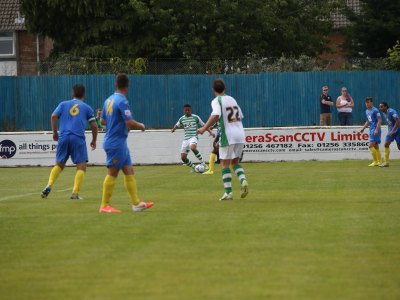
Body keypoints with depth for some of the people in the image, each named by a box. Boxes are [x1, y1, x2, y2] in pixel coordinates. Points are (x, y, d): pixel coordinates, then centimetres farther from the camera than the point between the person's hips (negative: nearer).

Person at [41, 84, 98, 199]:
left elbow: (54, 116, 2)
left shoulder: (63, 104, 16)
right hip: (78, 138, -2)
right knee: (81, 166, 1)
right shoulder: (87, 108, 13)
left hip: (63, 137, 3)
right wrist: (94, 140, 21)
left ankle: (49, 186, -5)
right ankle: (75, 193, -11)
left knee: (59, 165, 15)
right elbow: (94, 126, 8)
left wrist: (55, 133, 13)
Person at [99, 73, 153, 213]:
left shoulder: (109, 100, 10)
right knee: (112, 173, -4)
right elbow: (130, 123, -21)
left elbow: (103, 121, 19)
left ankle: (136, 203, 9)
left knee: (129, 172, 9)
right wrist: (141, 125, -3)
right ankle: (104, 205, 0)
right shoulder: (122, 101, -16)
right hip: (116, 143, -9)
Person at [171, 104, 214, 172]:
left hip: (193, 137, -5)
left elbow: (203, 125, 4)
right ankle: (193, 167, 21)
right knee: (183, 157, -2)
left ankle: (202, 162, -25)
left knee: (193, 147, -39)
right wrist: (173, 129, 2)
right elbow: (177, 125, 24)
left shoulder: (195, 117, 0)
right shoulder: (182, 119, 10)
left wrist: (210, 132, -5)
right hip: (186, 138, 5)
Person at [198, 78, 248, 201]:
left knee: (225, 164, 2)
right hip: (240, 134, 6)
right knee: (235, 161, 18)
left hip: (228, 135, -6)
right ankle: (243, 180, -8)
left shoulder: (216, 101, -5)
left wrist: (205, 128, -24)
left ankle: (228, 192, -3)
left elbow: (216, 115, -24)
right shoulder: (232, 99, 16)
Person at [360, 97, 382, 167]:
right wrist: (363, 128, 18)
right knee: (376, 146, 11)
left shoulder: (375, 110, -12)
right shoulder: (367, 111, 15)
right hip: (371, 129, 9)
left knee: (371, 145, -13)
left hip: (375, 129, -9)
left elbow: (379, 120, -15)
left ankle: (375, 161, -8)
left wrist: (376, 130, -22)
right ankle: (380, 161, 17)